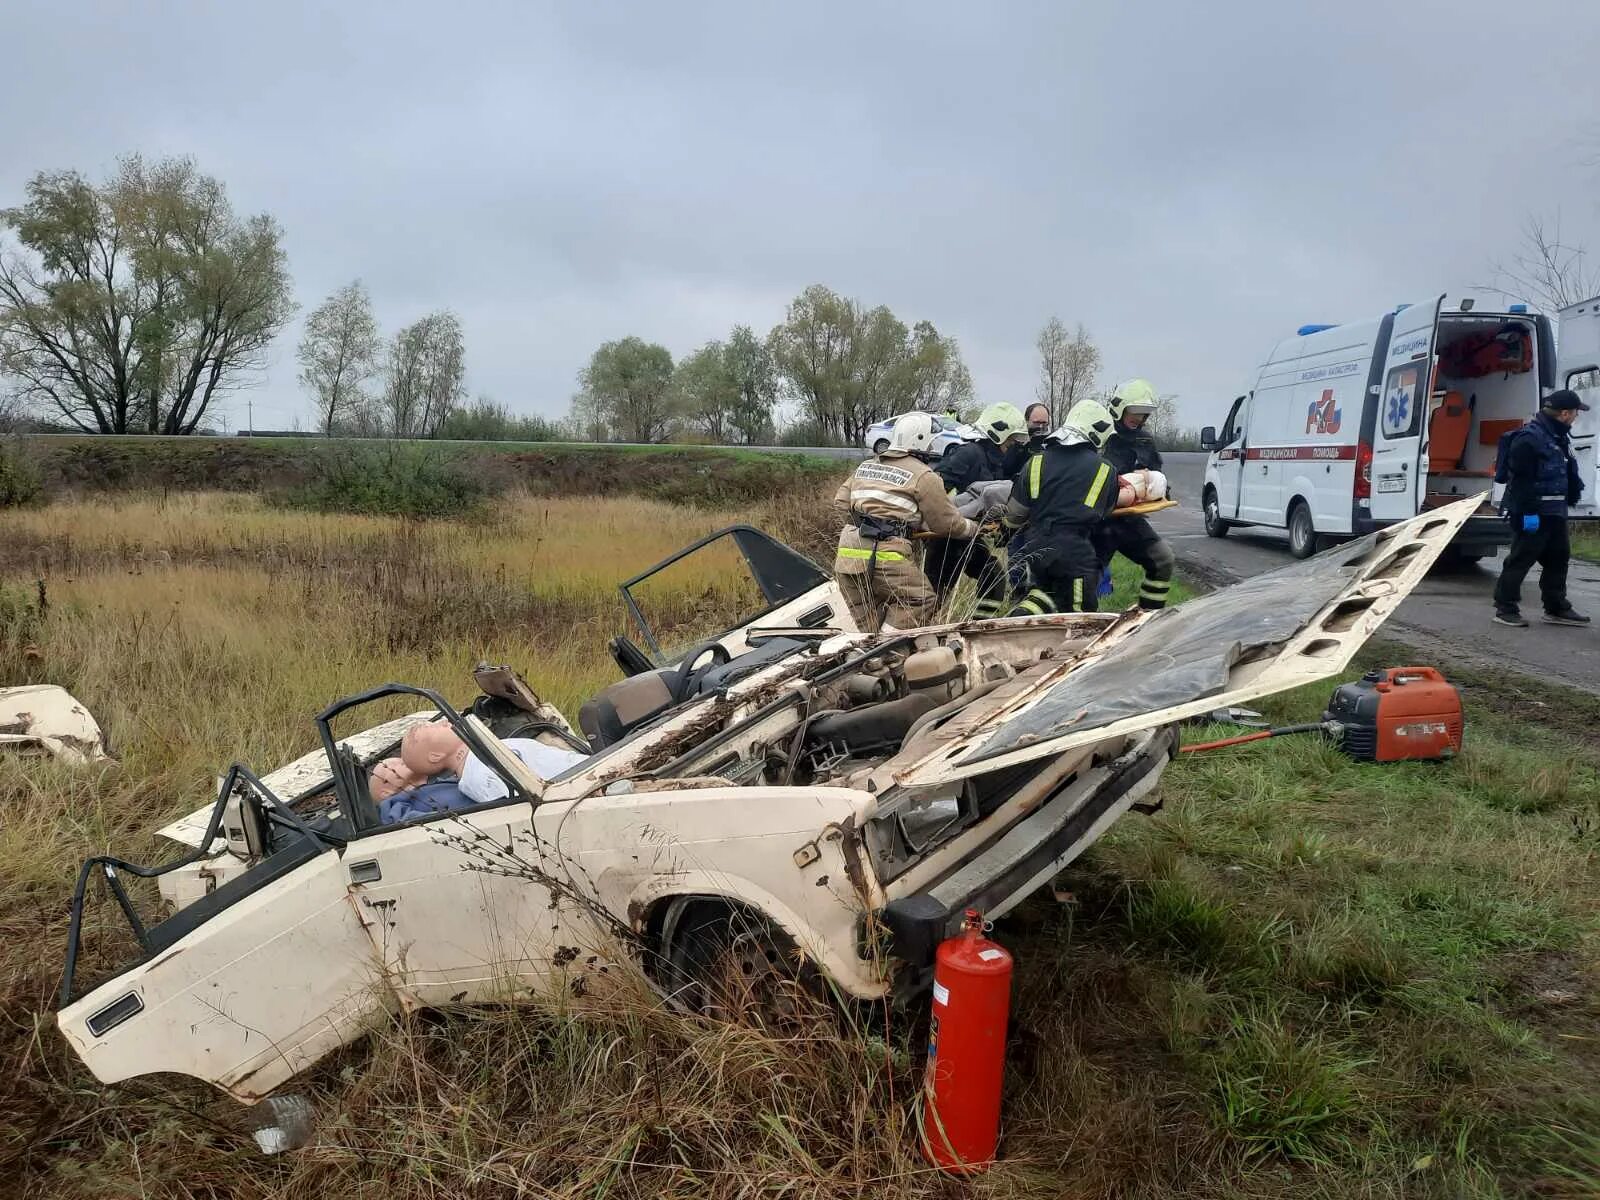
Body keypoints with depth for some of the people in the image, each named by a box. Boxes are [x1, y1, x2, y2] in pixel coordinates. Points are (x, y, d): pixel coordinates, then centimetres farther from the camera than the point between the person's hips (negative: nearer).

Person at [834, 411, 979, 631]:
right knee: (921, 601, 4)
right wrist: (974, 528, 22)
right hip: (884, 555, -7)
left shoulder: (866, 466, 18)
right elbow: (947, 523, 4)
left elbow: (841, 500, 20)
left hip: (846, 555, 7)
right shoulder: (923, 476, -2)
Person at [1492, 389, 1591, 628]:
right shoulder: (1529, 438, -19)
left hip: (1554, 512, 10)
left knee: (1558, 558, 16)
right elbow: (1521, 480, -22)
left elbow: (1567, 472, 26)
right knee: (1521, 560, -5)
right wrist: (1528, 512, -23)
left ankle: (1556, 608, 26)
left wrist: (1574, 492, 15)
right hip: (1532, 514, -10)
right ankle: (1505, 608, 1)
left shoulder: (1558, 437, 14)